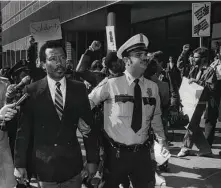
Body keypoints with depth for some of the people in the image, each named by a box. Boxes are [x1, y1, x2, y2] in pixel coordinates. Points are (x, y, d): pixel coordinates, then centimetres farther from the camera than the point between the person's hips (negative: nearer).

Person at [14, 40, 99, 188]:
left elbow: (88, 125, 2)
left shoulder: (79, 89, 0)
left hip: (73, 164, 2)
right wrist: (20, 163, -1)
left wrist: (92, 159, 2)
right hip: (45, 166, -1)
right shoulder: (32, 91, -5)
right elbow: (24, 129, -3)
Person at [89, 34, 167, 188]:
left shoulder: (153, 87, 2)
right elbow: (88, 102, -1)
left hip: (142, 153, 4)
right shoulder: (111, 84, -12)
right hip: (115, 153, -3)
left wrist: (162, 142, 20)